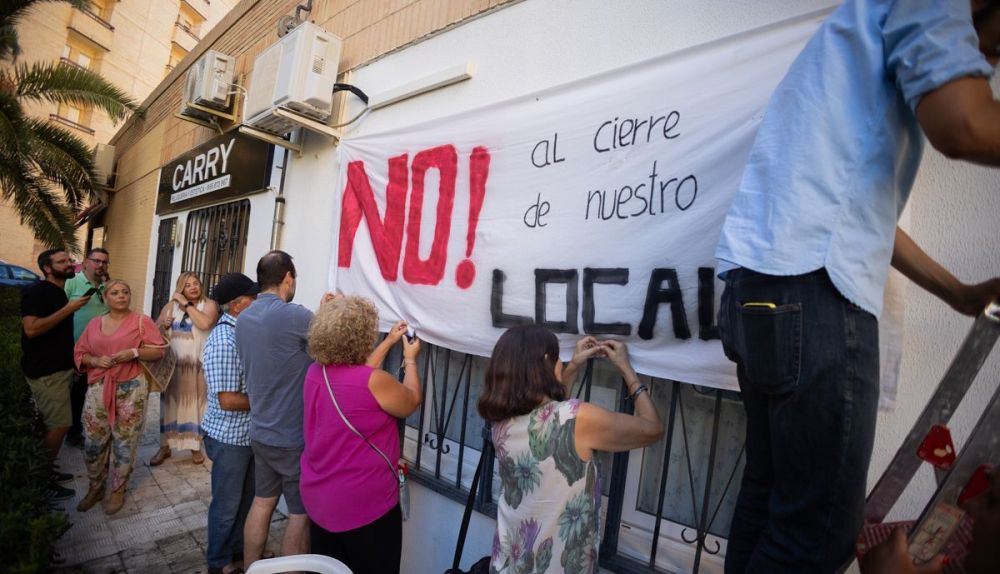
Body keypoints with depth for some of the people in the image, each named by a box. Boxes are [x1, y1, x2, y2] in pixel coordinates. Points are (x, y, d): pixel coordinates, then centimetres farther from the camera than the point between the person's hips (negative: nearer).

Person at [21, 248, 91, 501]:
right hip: (45, 371, -9)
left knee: (53, 424, 14)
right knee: (59, 425, -6)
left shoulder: (60, 293, 14)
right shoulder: (37, 292, -14)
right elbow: (31, 329, -26)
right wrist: (68, 309, -23)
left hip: (60, 368, 9)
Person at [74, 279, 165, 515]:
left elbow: (158, 351, -3)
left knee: (124, 441, 4)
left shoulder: (142, 321, -1)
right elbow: (79, 353, 11)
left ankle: (118, 490, 20)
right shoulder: (94, 323, 10)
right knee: (93, 441, 7)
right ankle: (95, 488, 27)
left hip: (130, 389, -3)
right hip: (98, 388, 4)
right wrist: (96, 360, -9)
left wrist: (134, 353, -19)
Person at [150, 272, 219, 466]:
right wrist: (163, 324, -6)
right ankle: (164, 447, 23)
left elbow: (205, 323, -23)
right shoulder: (171, 305, 9)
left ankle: (195, 446, 19)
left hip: (197, 364, -3)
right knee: (170, 403, 11)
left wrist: (186, 304, -15)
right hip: (172, 362, 3)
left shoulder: (208, 304, -3)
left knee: (195, 403, 5)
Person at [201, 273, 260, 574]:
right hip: (230, 438, -8)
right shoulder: (223, 342, -25)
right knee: (227, 504, 13)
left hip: (249, 433, 8)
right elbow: (228, 400, -26)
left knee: (246, 499, 22)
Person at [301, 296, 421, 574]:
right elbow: (411, 402, -7)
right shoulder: (374, 382, -26)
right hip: (365, 507, -7)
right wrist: (410, 360, 7)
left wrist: (389, 342, 18)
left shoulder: (315, 372, -5)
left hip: (317, 499, 7)